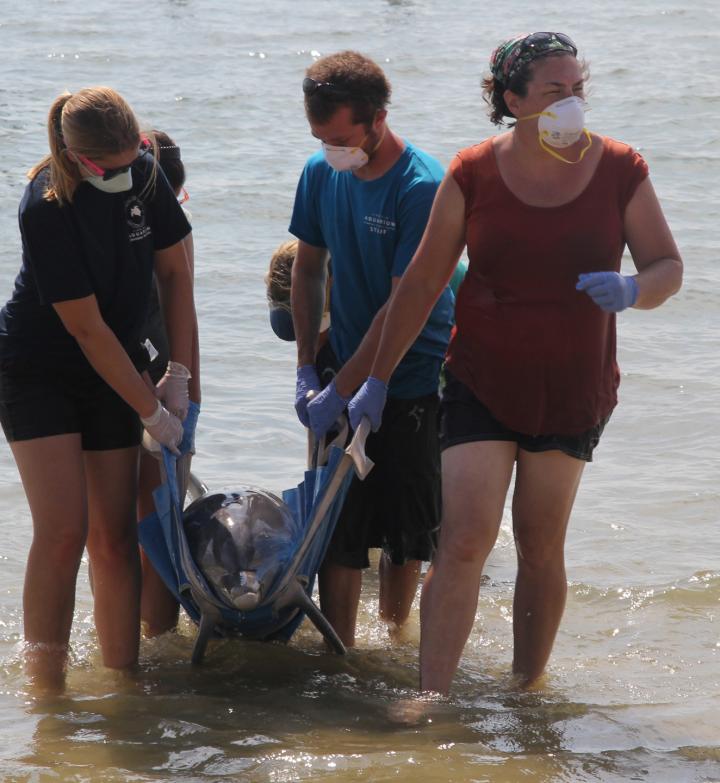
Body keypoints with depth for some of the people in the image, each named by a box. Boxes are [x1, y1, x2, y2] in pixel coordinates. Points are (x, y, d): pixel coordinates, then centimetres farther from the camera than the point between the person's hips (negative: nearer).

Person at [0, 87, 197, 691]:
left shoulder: (145, 173, -8)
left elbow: (174, 273, 5)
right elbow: (86, 327, -21)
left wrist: (178, 375, 0)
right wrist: (151, 411, -15)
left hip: (112, 370, 5)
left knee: (114, 538, 3)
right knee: (63, 530, -14)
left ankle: (123, 678, 8)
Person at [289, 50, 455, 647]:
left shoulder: (424, 186, -19)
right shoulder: (322, 172, 0)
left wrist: (340, 391, -18)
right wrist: (307, 369, 4)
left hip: (412, 381, -4)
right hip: (345, 376, 4)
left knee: (406, 533, 6)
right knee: (338, 530, -2)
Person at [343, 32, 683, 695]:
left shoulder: (618, 170, -4)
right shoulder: (474, 173, -6)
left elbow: (668, 266, 1)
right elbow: (423, 280, 1)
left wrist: (631, 290, -23)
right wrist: (378, 379, 2)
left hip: (574, 391, 1)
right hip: (481, 384, -1)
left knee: (541, 546, 10)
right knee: (464, 539, -12)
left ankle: (528, 685, 24)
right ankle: (431, 698, -13)